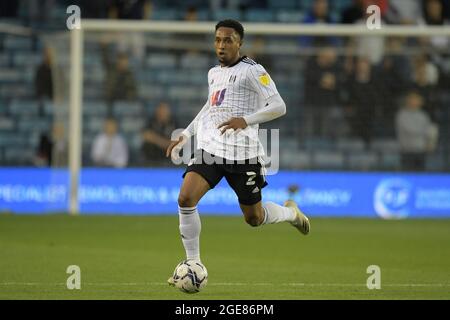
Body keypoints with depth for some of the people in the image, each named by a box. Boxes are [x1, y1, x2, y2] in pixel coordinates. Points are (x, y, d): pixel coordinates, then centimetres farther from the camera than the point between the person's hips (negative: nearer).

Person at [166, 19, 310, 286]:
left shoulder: (252, 71, -9)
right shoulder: (214, 73, 13)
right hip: (210, 148, 5)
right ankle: (193, 264, -5)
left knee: (254, 218, 6)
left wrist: (245, 120, -27)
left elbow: (278, 107, -15)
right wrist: (186, 135, 26)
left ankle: (290, 212, 40)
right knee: (186, 199, -16)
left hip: (242, 153, -5)